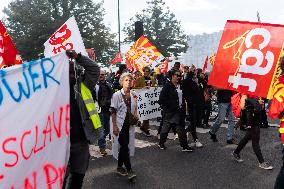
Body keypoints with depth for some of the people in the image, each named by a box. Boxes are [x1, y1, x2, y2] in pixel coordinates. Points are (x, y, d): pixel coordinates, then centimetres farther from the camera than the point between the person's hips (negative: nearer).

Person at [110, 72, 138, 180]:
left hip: (129, 125, 5)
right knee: (124, 146, -7)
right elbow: (113, 112, -10)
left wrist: (136, 116, -2)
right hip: (120, 125, -5)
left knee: (124, 146, 11)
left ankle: (119, 167, 26)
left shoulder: (133, 95, 6)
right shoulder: (117, 95, -9)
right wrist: (114, 126, -14)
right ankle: (129, 170, -2)